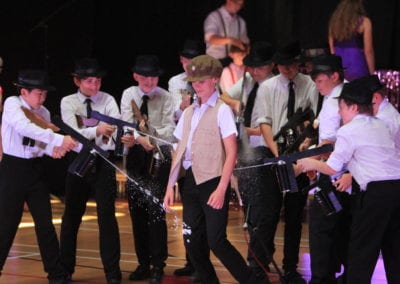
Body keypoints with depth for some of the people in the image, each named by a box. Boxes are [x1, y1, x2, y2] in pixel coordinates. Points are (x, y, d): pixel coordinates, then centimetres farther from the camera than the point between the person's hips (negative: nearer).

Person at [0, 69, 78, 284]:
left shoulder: (43, 112, 5)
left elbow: (41, 141, 2)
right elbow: (25, 127, -30)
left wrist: (54, 149, -22)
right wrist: (59, 139, -36)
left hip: (35, 169, 5)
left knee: (45, 223, 7)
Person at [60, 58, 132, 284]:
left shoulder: (108, 100, -2)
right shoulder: (68, 103, -1)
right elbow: (73, 133, -16)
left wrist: (127, 138, -40)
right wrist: (97, 130, -34)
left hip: (104, 161, -1)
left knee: (107, 215, -4)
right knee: (72, 216, 10)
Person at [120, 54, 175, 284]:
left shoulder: (165, 97, -5)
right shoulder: (129, 95, 1)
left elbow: (169, 127, -12)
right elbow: (127, 123, -10)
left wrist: (154, 137, -31)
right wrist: (141, 138, -29)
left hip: (159, 155, -3)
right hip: (136, 153, 3)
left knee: (156, 210, -11)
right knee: (137, 211, 5)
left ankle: (158, 266, -7)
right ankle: (143, 263, 15)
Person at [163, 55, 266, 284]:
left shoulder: (222, 110, -5)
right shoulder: (188, 113, 14)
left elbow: (231, 153, -10)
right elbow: (180, 151, 16)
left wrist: (221, 189, -18)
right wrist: (171, 185, 8)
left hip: (213, 181, -7)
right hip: (191, 181, 7)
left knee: (216, 241, -12)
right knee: (193, 242, 5)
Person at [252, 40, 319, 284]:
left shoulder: (310, 86, -3)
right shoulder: (268, 87, 0)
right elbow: (264, 123, -4)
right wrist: (276, 152, -16)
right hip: (274, 155, -1)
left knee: (296, 214, 8)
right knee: (270, 211, -4)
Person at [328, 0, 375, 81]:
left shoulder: (334, 20, 7)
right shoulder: (364, 22, -6)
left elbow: (332, 49, 12)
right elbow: (368, 51, -5)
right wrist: (372, 74, 2)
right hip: (357, 69, -5)